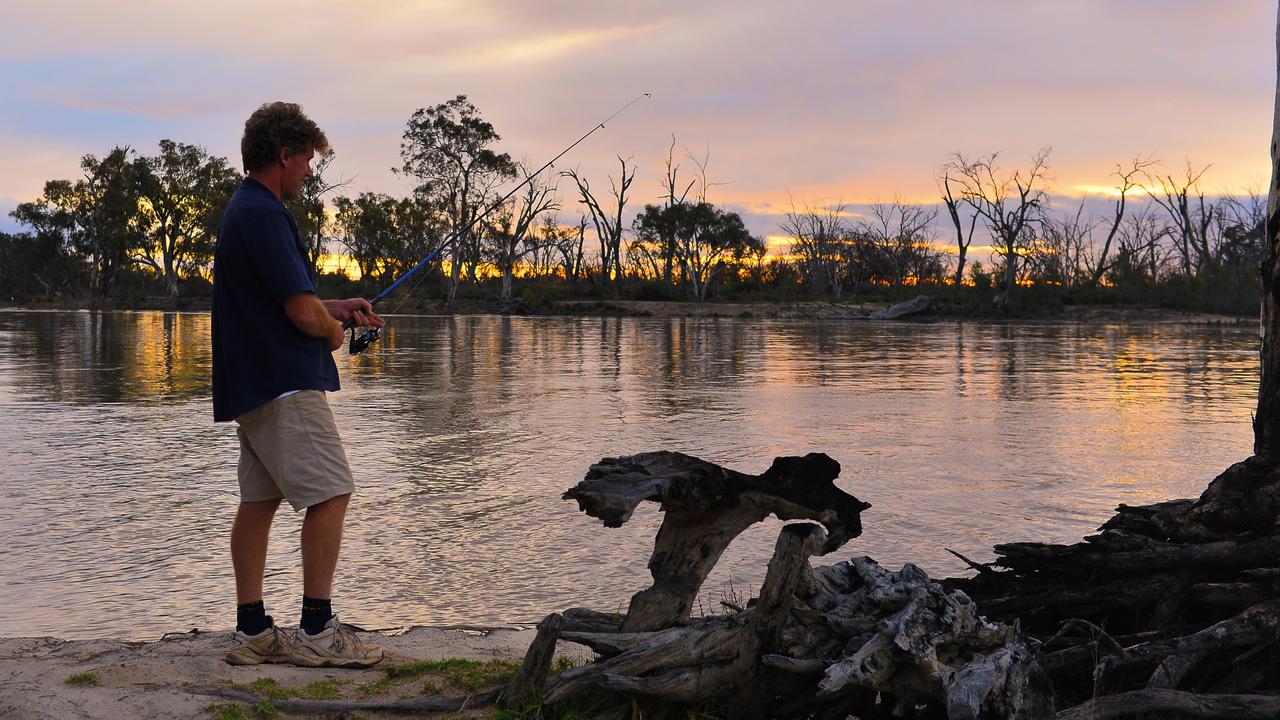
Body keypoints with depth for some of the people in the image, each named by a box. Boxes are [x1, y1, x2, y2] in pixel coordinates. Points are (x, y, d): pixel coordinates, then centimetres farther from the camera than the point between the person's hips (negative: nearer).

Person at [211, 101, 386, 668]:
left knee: (258, 501, 11)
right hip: (285, 383, -11)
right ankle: (316, 630, -5)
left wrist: (334, 308, 18)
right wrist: (332, 330, 0)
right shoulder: (264, 214, -16)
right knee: (330, 494, -8)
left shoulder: (244, 209, 18)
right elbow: (302, 312, -20)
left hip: (253, 383, 11)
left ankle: (252, 631, 15)